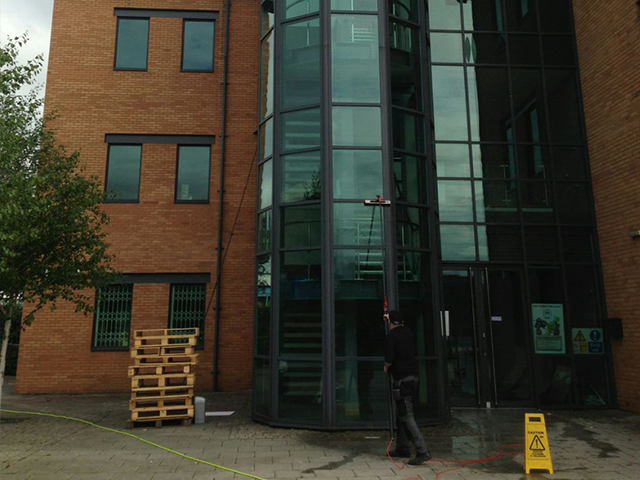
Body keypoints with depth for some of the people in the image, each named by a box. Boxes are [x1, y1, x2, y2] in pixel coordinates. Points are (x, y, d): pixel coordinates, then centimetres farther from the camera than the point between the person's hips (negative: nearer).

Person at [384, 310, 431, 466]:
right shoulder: (407, 331, 8)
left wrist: (386, 367, 5)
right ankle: (402, 448, 25)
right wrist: (390, 318, 48)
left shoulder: (391, 336, -15)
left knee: (406, 416, -7)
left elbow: (389, 359, -17)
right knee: (401, 414, 17)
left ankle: (422, 451, -11)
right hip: (413, 376, 8)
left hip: (402, 379, -8)